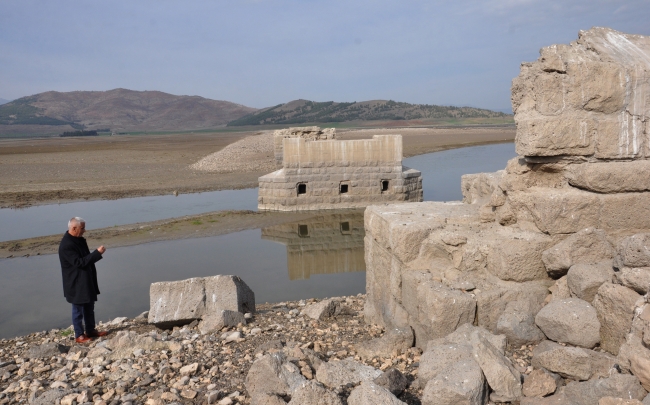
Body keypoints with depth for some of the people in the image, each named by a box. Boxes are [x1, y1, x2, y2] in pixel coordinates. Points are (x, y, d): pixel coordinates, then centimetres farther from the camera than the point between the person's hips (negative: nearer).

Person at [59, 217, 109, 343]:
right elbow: (79, 262, -28)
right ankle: (79, 335, 17)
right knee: (78, 309, 4)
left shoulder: (79, 239, 7)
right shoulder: (66, 245, -23)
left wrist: (97, 253, 3)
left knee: (89, 307, 18)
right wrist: (97, 253, -28)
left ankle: (91, 331, 30)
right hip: (76, 284, -9)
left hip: (87, 281, 9)